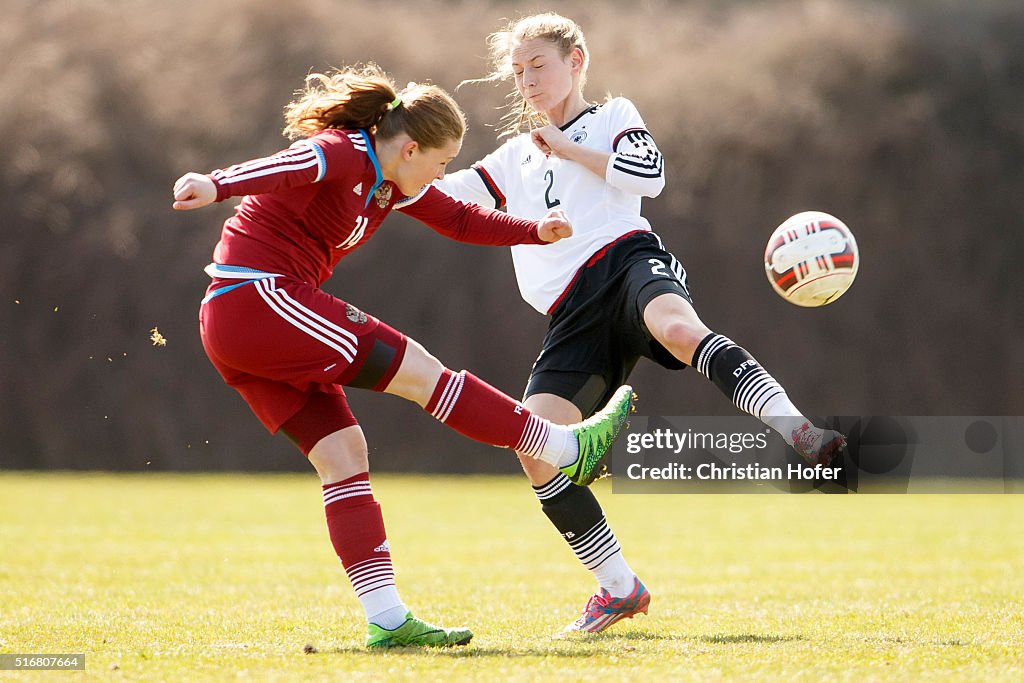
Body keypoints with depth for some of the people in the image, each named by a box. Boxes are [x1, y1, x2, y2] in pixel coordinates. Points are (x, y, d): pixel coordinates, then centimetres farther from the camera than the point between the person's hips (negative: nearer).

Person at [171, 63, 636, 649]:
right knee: (419, 371, -6)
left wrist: (535, 231, 16)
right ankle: (571, 448, 3)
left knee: (344, 455, 4)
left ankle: (386, 618, 1)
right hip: (260, 297, -11)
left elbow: (459, 219, 28)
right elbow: (284, 169, -36)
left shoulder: (390, 183, 15)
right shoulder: (341, 156, -15)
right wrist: (218, 186, -56)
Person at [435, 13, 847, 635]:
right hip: (575, 315, 5)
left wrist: (568, 149, 0)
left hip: (624, 259, -5)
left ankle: (796, 432, -56)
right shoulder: (515, 158, 34)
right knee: (534, 445, -15)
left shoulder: (612, 117, 19)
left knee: (677, 329, -42)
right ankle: (620, 588, -7)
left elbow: (649, 176, -1)